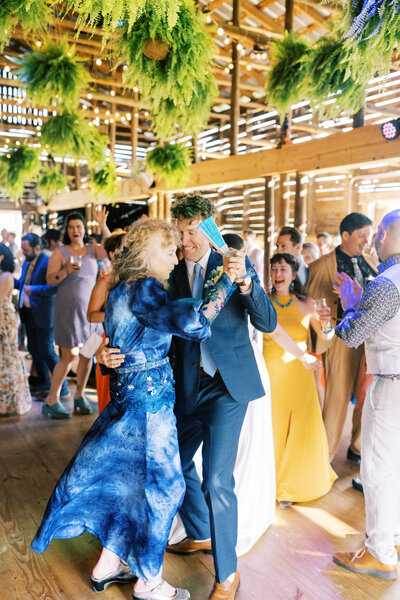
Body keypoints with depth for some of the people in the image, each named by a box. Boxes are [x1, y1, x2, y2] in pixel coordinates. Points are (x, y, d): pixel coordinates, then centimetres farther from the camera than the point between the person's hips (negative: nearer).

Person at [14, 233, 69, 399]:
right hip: (28, 314, 9)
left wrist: (34, 289, -27)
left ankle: (62, 388, 9)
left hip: (43, 315, -9)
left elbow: (55, 287, -27)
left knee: (47, 352, -4)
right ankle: (44, 384, 33)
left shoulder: (47, 263, -18)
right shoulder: (27, 262, 10)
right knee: (34, 350, 17)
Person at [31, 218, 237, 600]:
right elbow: (193, 324, -34)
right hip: (148, 399, -9)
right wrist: (227, 280, -27)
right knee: (159, 484, 7)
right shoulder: (144, 289, -21)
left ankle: (108, 565, 37)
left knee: (130, 476, 21)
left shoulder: (122, 289, 9)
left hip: (128, 394, 9)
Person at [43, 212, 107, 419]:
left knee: (87, 355, 5)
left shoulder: (92, 249, 9)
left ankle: (80, 396, 19)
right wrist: (67, 270, -27)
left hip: (91, 308, 4)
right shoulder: (60, 252, -1)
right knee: (69, 355, -6)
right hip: (69, 308, -4)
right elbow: (50, 279, -10)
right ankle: (52, 400, 6)